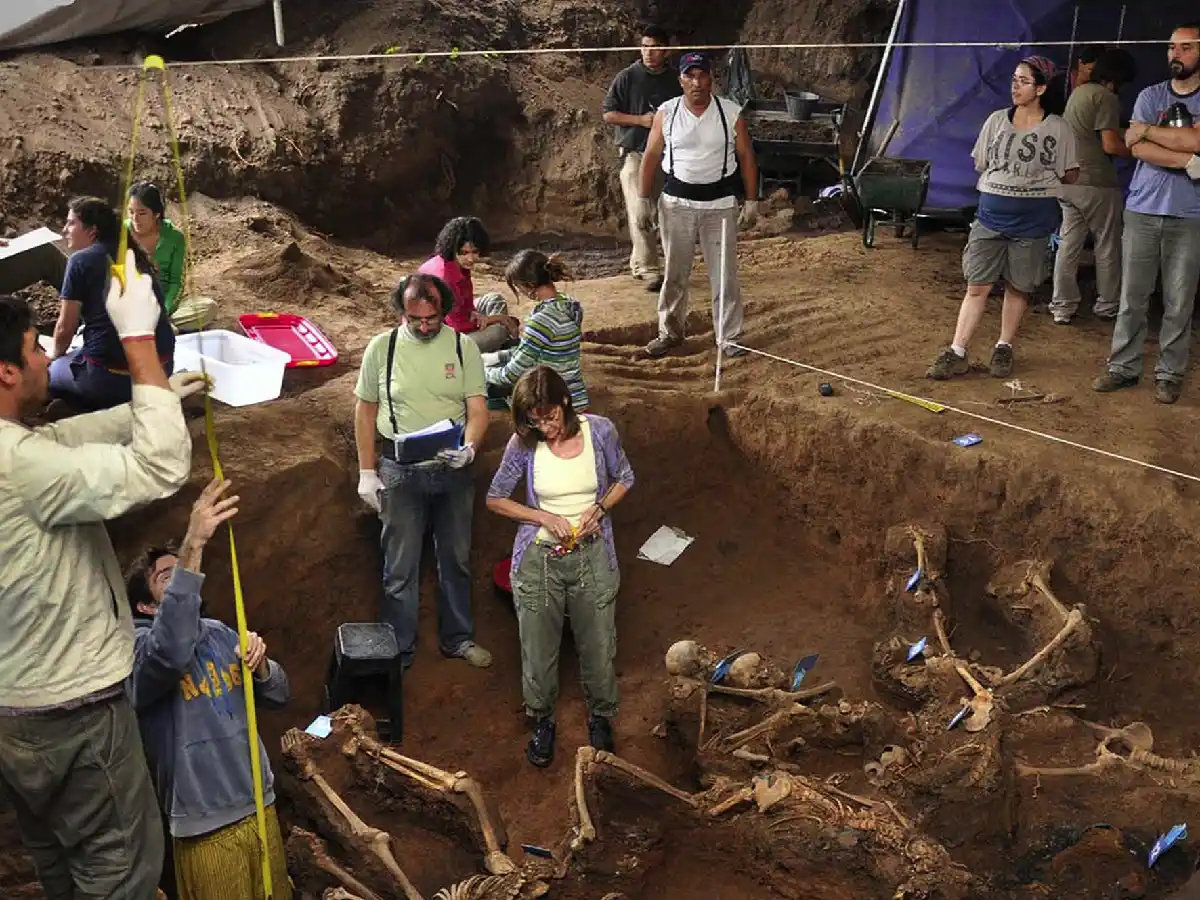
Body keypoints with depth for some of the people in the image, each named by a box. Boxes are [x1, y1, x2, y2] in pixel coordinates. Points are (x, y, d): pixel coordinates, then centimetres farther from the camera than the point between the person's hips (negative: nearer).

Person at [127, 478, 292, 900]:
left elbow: (278, 697, 12)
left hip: (260, 804, 6)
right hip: (207, 825, -6)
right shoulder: (138, 646, -11)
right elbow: (171, 652, -37)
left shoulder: (221, 634, 9)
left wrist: (259, 665, -12)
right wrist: (193, 545, -41)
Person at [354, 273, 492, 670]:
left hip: (453, 469, 2)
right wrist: (366, 472, 0)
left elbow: (478, 410, -5)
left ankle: (457, 637, 34)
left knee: (456, 559, 16)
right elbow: (365, 411, 2)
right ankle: (399, 650, 18)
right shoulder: (381, 347, -6)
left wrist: (469, 448, -26)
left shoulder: (463, 347, -5)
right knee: (400, 566, 4)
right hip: (400, 470, -2)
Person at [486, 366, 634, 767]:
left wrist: (599, 509, -14)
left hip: (592, 556, 0)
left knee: (598, 644, 12)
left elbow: (624, 479, 5)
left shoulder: (600, 431, -11)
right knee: (538, 647, 11)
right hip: (538, 558, 0)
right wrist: (544, 517, -16)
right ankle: (542, 720, 36)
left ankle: (600, 716, 38)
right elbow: (496, 498, -3)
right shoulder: (524, 444, -12)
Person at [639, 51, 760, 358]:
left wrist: (752, 200, 0)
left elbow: (746, 157, 3)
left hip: (720, 203, -1)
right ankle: (670, 331, 24)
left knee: (724, 274, 1)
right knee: (675, 273, 9)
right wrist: (644, 200, 3)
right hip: (676, 202, 1)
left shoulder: (731, 113, -2)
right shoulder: (666, 113, -1)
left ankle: (729, 336, 11)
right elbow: (651, 157, 5)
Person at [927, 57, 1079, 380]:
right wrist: (1007, 179, 5)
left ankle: (1004, 348, 23)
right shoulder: (997, 120, 5)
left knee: (1017, 288, 8)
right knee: (976, 287, 0)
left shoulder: (1058, 129, -3)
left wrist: (1038, 179, 0)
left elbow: (1070, 175, 1)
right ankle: (957, 353, 1)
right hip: (990, 216, 2)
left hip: (1032, 221, -2)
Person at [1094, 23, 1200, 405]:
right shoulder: (1150, 96, 7)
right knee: (1132, 297, 5)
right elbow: (1139, 148, -7)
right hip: (1142, 212, 2)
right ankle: (1124, 366, 13)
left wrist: (1147, 130, -9)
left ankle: (1169, 373, 11)